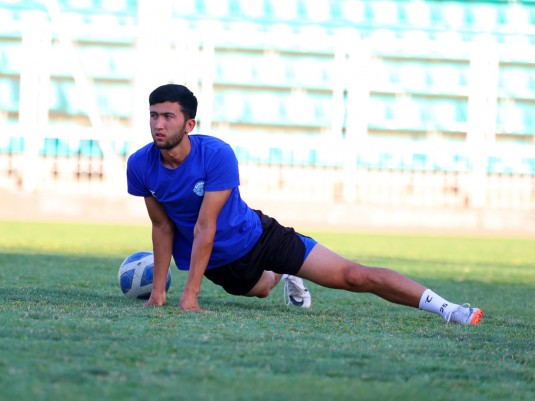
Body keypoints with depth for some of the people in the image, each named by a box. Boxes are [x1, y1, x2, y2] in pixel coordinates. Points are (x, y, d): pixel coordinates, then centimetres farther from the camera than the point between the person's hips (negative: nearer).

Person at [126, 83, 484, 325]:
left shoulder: (216, 154, -31)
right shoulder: (140, 166, -17)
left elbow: (205, 227, -31)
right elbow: (163, 226, -5)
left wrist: (190, 295, -32)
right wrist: (159, 289, -6)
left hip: (257, 236, -4)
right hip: (217, 264, 4)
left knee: (352, 276, -13)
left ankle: (445, 308, -12)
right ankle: (279, 278, 69)